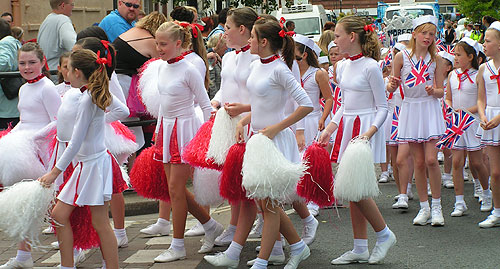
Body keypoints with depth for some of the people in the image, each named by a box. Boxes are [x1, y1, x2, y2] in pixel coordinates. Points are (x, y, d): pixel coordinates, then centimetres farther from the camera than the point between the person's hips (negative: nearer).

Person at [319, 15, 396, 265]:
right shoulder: (342, 67, 11)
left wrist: (369, 133, -22)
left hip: (366, 128, -8)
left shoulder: (370, 67, -11)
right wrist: (329, 129, 10)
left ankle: (384, 234, 9)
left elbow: (382, 107, -10)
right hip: (347, 128, 8)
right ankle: (360, 249, 13)